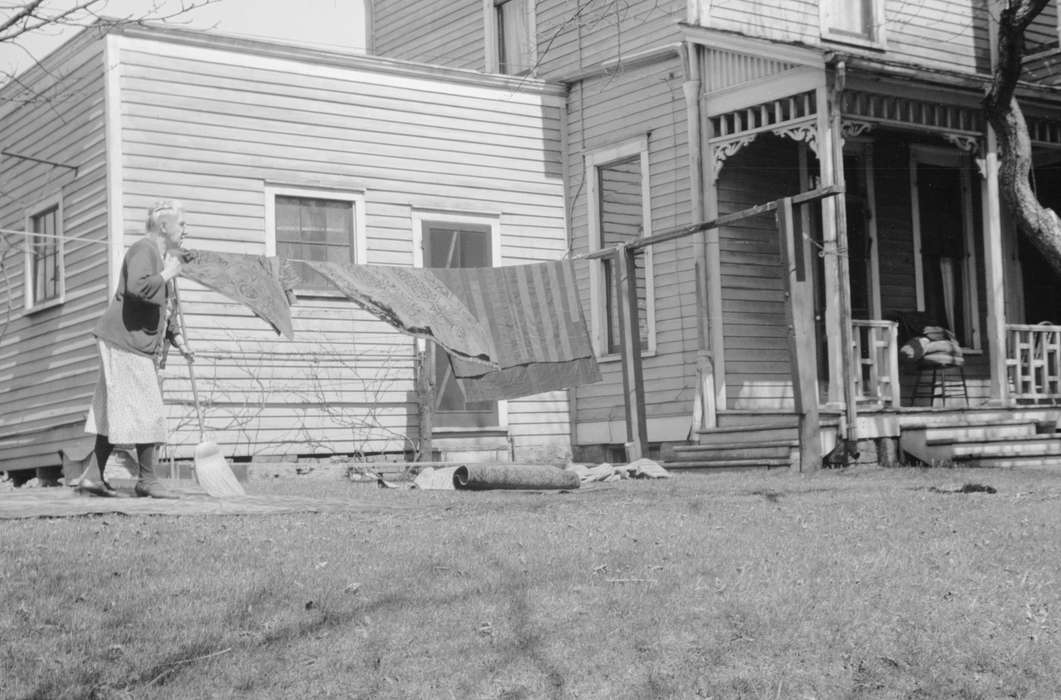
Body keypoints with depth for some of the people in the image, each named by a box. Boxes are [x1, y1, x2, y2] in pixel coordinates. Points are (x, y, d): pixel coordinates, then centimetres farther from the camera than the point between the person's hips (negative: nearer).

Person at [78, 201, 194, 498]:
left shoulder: (162, 255, 21)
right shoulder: (143, 250, -12)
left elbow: (164, 308, 28)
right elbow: (138, 288, -32)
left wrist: (179, 340, 18)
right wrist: (168, 274, -18)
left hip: (142, 346, 10)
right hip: (126, 342, -10)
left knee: (114, 413, 11)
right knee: (146, 412, -8)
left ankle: (93, 476, 15)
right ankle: (147, 479, -2)